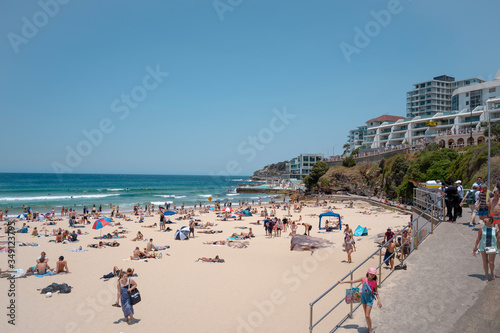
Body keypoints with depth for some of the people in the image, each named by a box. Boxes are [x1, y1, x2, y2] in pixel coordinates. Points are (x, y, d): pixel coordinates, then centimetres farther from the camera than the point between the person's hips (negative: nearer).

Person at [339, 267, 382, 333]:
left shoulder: (374, 282, -11)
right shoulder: (364, 279, -6)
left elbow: (376, 293, -2)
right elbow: (354, 281, 2)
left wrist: (379, 300, -17)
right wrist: (343, 282, 5)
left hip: (370, 298, -3)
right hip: (363, 296, 3)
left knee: (367, 315, -9)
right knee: (366, 314, 14)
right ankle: (369, 327, 32)